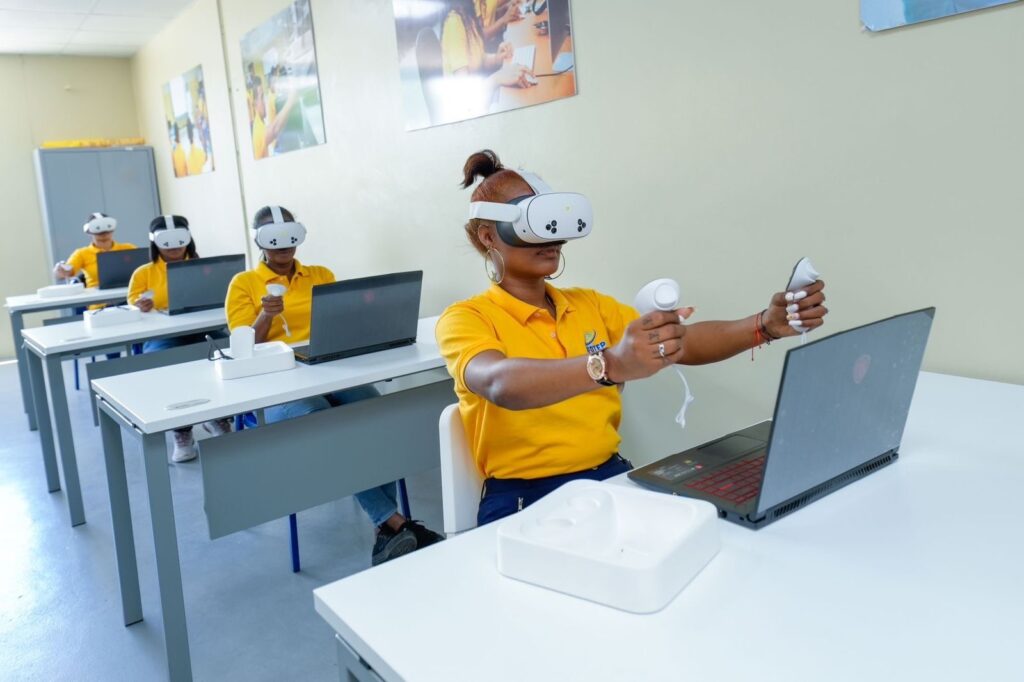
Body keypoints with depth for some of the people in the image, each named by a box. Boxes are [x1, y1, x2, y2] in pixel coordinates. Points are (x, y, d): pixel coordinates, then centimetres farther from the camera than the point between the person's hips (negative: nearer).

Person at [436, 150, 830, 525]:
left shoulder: (590, 304, 10)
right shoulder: (465, 319, -8)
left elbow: (682, 344, 0)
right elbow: (502, 385, -30)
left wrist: (765, 325, -19)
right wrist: (611, 366, -47)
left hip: (611, 477, 6)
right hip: (524, 497, -5)